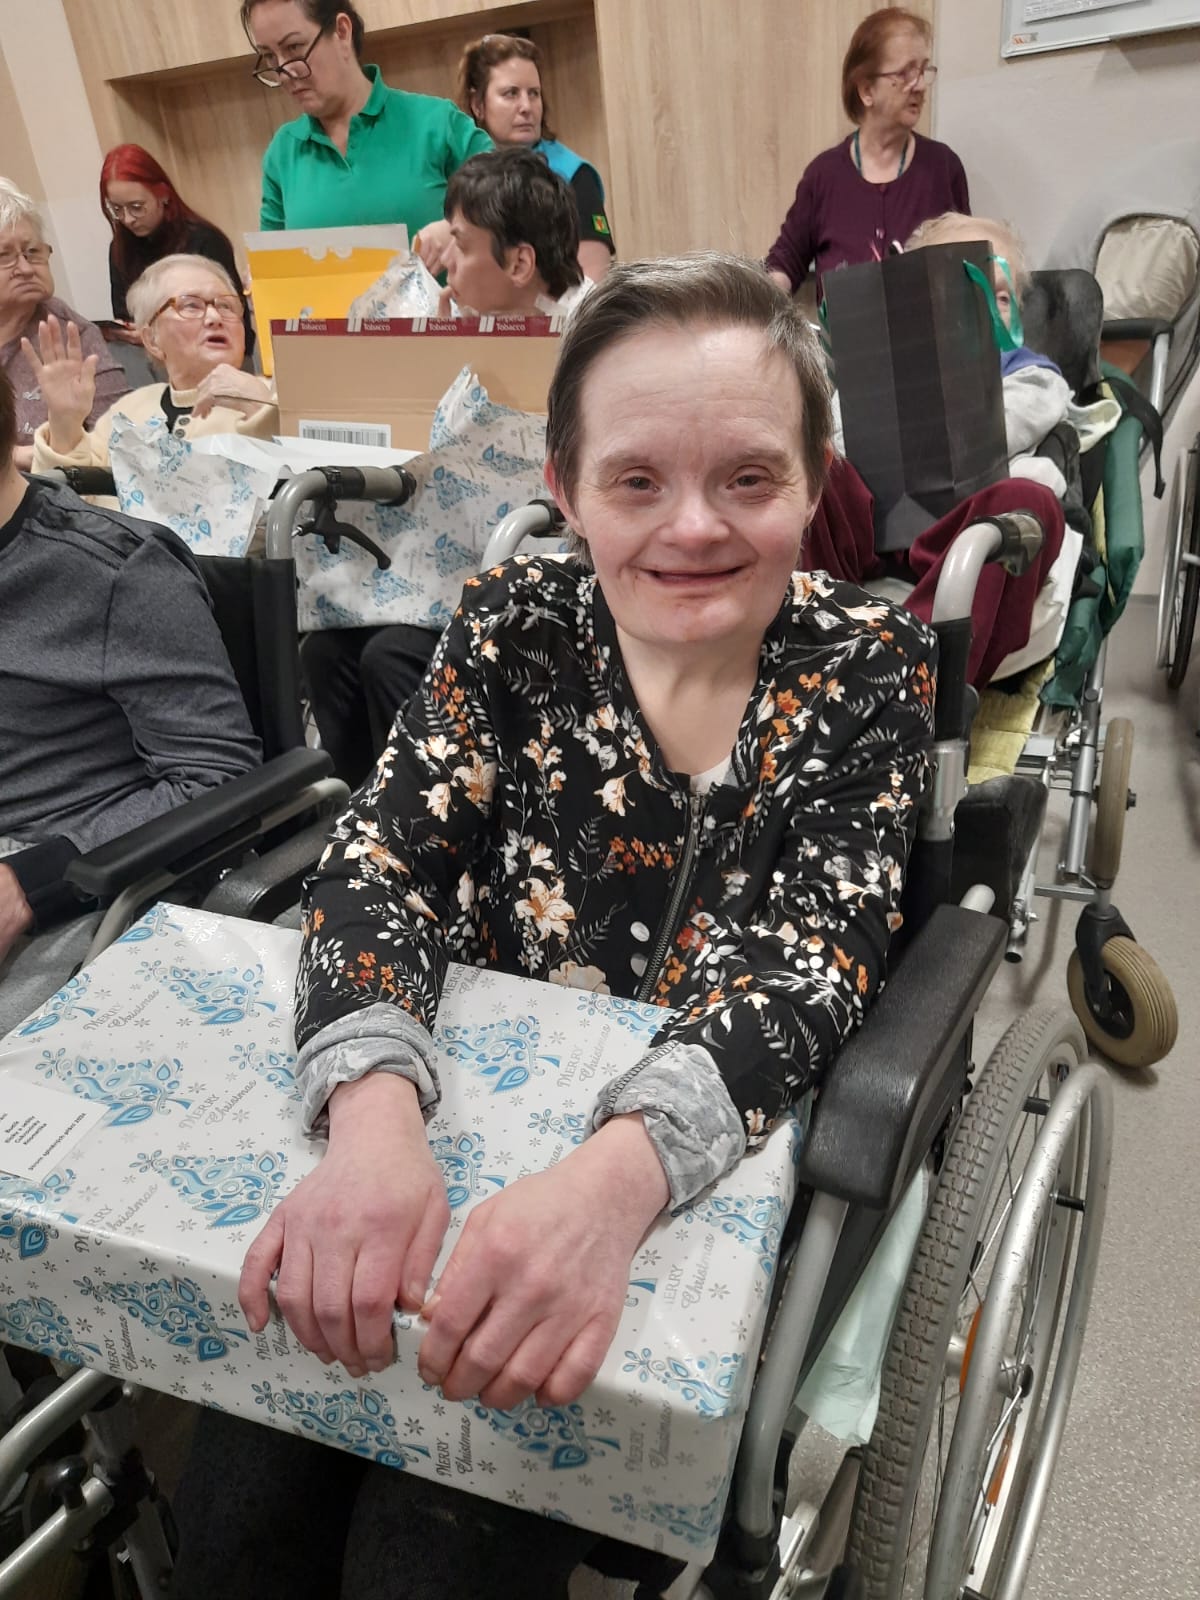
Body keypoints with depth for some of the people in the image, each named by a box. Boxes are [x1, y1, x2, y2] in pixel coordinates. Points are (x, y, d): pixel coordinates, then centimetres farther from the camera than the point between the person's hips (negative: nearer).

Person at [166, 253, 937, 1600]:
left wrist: (614, 1178, -39)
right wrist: (374, 1114, -33)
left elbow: (803, 964, -19)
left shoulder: (870, 669, -9)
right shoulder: (514, 626, -4)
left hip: (719, 1179, -1)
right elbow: (384, 856, -13)